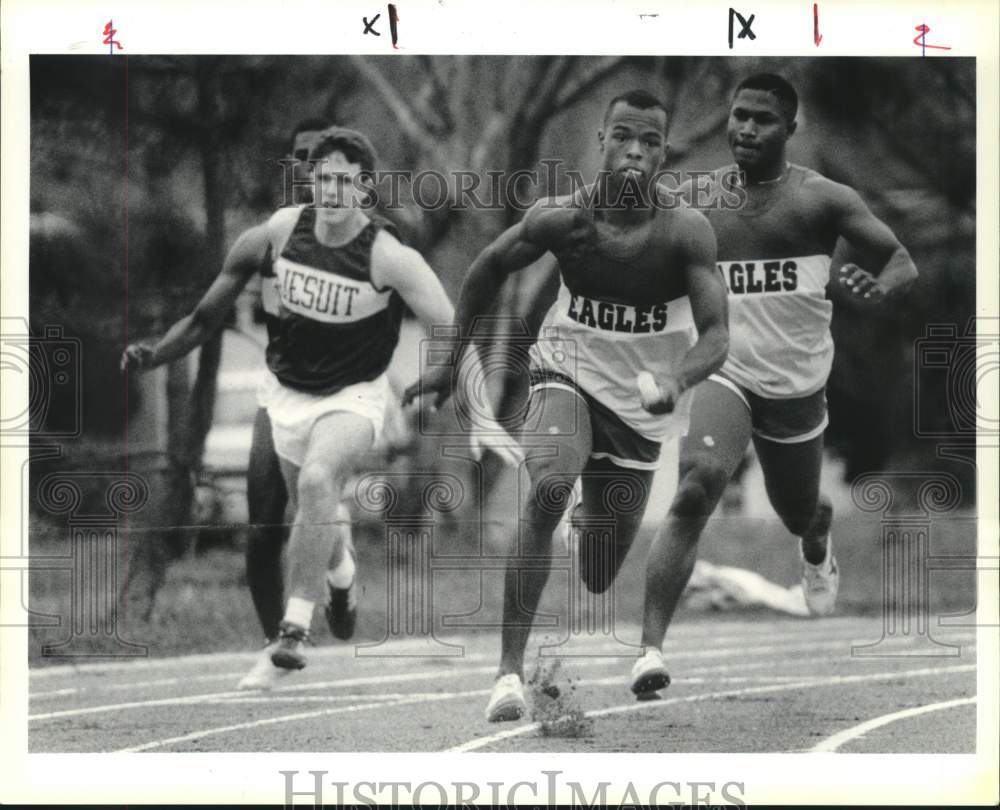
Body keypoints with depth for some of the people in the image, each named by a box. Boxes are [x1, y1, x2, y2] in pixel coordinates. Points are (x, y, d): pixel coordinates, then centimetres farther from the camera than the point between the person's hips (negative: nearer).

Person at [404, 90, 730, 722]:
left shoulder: (685, 232, -19)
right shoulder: (560, 218, -15)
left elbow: (716, 336, -23)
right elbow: (490, 268, 4)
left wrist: (679, 381, -44)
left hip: (639, 405, 1)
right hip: (567, 375, -1)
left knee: (599, 579, 9)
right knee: (548, 492, -33)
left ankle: (594, 517, 51)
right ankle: (511, 668, -31)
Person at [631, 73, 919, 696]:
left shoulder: (822, 199, -6)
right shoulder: (697, 199, 1)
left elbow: (903, 261, -8)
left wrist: (881, 287, -30)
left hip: (797, 384, 1)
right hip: (725, 372, -1)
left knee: (798, 513, 22)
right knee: (696, 492, -27)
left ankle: (818, 547, 64)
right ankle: (651, 647, -32)